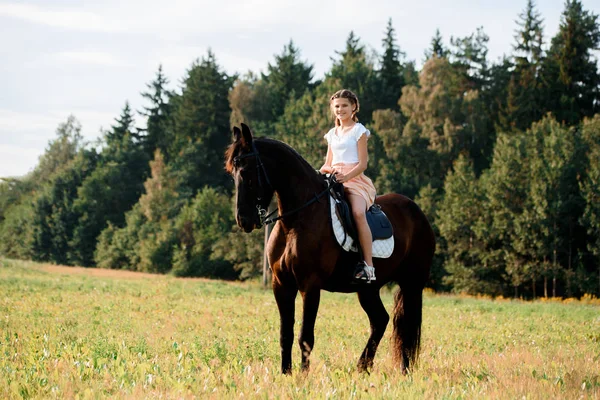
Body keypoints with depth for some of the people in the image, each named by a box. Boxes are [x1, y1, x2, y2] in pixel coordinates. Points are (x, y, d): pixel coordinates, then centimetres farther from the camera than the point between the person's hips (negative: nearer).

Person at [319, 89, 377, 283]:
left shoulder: (358, 130, 4)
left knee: (358, 212, -34)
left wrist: (346, 177, -22)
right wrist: (320, 172, 0)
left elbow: (362, 164, -4)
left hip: (355, 179, -6)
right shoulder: (332, 134, 22)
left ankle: (368, 266, -37)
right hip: (333, 180, 6)